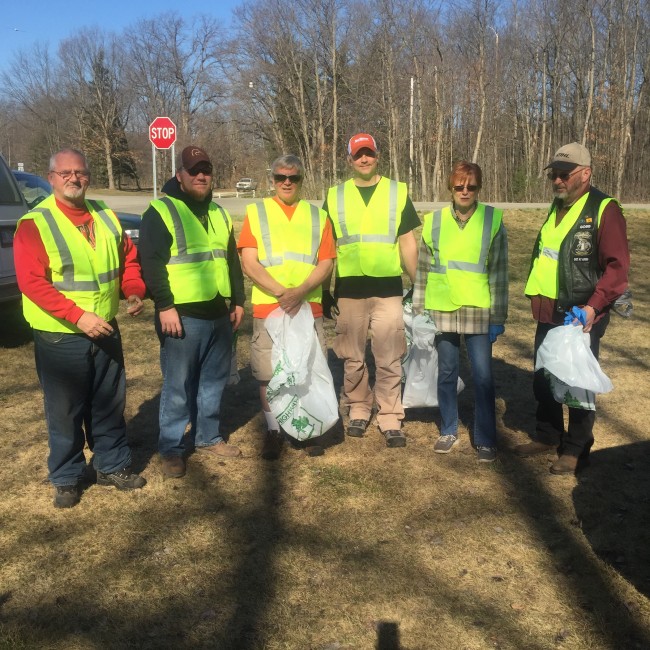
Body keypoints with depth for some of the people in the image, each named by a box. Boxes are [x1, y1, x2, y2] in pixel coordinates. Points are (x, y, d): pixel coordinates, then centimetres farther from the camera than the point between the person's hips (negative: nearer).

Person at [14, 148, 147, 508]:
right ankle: (66, 478, 24)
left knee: (110, 404, 15)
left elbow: (128, 259, 15)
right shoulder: (35, 223, -12)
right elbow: (32, 282, -19)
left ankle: (112, 465, 32)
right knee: (65, 410, 7)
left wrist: (135, 292, -5)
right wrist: (78, 316, -26)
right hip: (59, 337, -5)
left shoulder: (105, 216, 6)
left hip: (106, 331, 5)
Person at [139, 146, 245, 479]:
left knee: (214, 380, 14)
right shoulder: (160, 211, -5)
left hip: (219, 313, 7)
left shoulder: (219, 213, 17)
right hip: (183, 315, -7)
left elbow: (232, 260, 21)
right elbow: (151, 263, -12)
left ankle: (208, 436, 29)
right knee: (178, 385, -1)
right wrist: (164, 306, -19)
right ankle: (172, 449, 10)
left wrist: (238, 301, 15)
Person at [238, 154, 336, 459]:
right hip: (267, 308, -1)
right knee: (267, 373, 2)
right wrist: (282, 292, -15)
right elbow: (249, 263, -3)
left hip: (309, 308, 1)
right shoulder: (256, 213, 6)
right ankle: (273, 431, 17)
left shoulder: (318, 216, 11)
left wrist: (300, 292, -14)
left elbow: (326, 263, 2)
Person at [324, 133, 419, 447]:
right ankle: (358, 409, 27)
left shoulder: (397, 192, 5)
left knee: (389, 360, 0)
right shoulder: (335, 196, 7)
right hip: (349, 289, 1)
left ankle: (390, 419, 10)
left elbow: (408, 243, 7)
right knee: (353, 358, 10)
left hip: (388, 288, -1)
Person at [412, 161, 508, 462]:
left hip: (478, 311, -2)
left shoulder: (493, 221, -2)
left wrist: (498, 318, -4)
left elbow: (499, 273, -2)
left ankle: (485, 439, 13)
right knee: (446, 373, 12)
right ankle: (448, 431, 27)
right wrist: (418, 312, 6)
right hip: (442, 310, 2)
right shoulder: (433, 222, 2)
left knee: (482, 376, 0)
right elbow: (423, 270, 7)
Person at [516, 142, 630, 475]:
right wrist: (536, 296, 14)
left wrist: (594, 306, -26)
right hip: (549, 314, 8)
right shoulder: (556, 207, 14)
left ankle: (575, 450, 19)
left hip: (581, 318, -8)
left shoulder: (604, 209, -12)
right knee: (543, 379, 16)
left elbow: (617, 266, -17)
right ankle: (547, 436, 34)